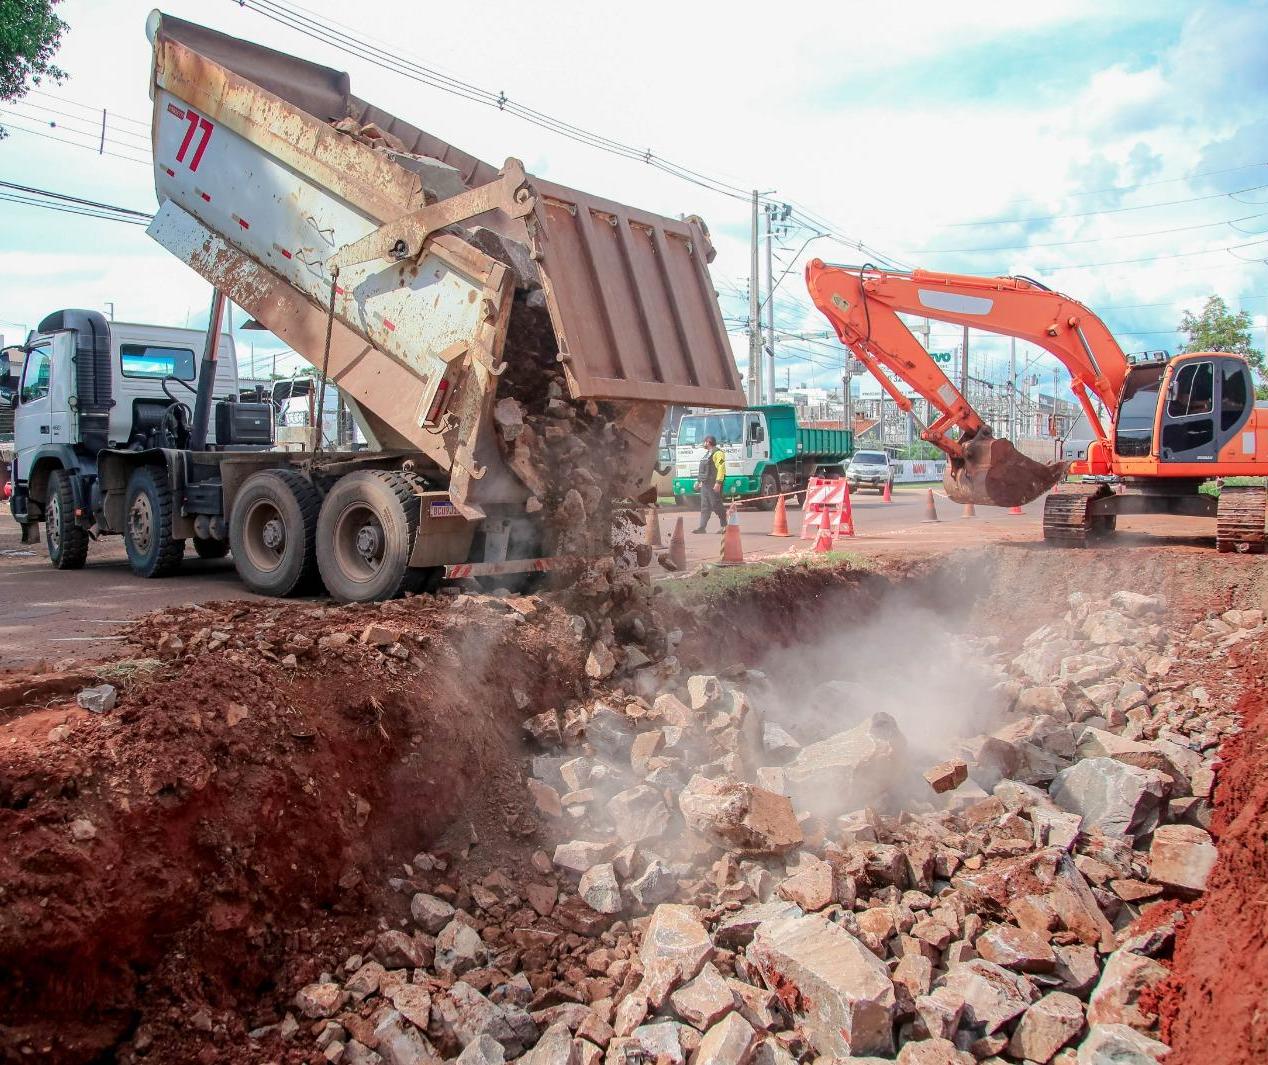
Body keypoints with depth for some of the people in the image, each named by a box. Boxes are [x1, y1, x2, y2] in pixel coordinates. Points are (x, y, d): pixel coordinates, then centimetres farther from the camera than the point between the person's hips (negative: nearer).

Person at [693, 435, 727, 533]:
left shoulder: (718, 453, -11)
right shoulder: (708, 453, 21)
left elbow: (721, 468, -19)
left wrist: (718, 483, -25)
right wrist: (701, 481, 21)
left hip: (713, 484, -10)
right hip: (705, 484, 10)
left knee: (716, 505, -6)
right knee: (704, 506, 6)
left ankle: (725, 526, 4)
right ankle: (702, 527, 5)